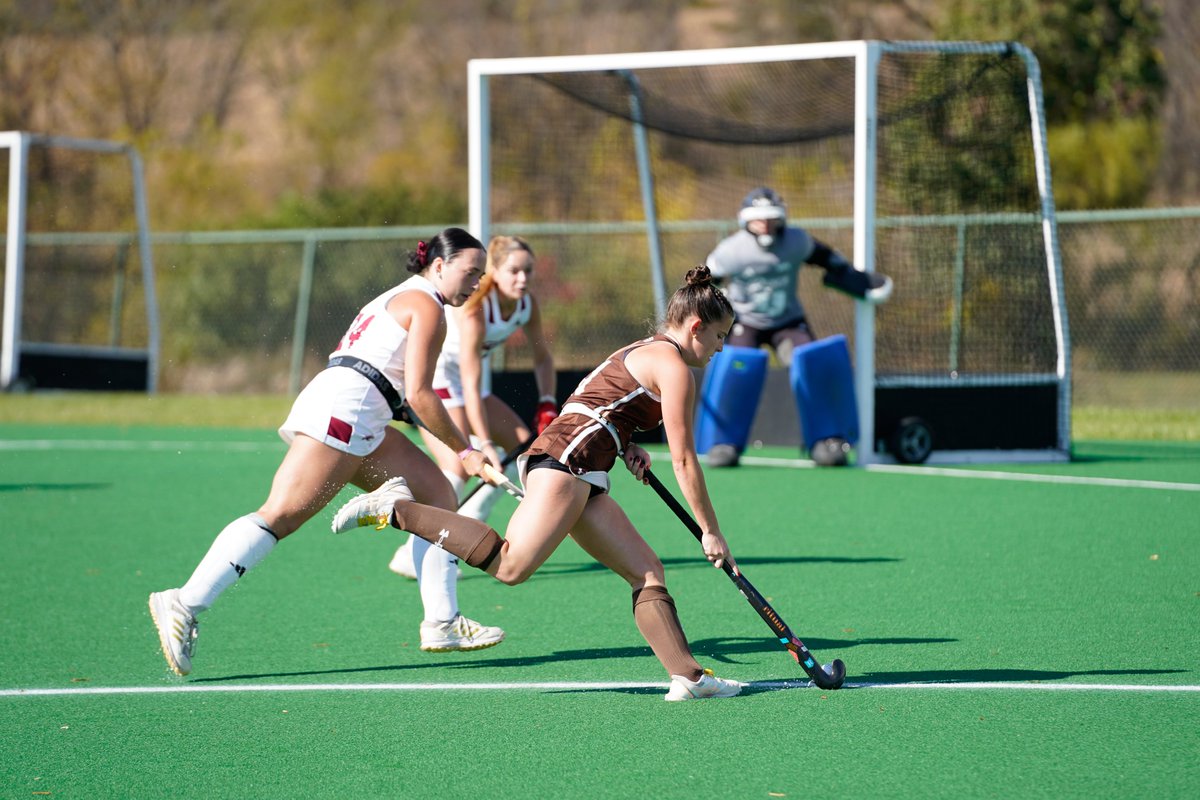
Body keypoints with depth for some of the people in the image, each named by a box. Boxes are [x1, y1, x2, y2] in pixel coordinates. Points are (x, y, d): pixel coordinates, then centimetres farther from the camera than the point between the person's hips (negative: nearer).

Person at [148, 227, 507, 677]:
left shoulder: (399, 298, 30)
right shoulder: (426, 306, 0)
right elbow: (419, 394, -8)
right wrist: (464, 450, 1)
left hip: (362, 428, 10)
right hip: (342, 408, -10)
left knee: (438, 495, 9)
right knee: (281, 515, -19)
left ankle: (442, 623, 5)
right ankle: (186, 603, -28)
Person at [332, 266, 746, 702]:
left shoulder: (639, 352, 27)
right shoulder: (674, 367, -3)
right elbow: (683, 459, -6)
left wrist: (623, 446, 17)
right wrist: (710, 532, 0)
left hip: (583, 483, 11)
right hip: (565, 460, -11)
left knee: (647, 571, 4)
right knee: (511, 564, -23)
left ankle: (687, 675, -3)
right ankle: (397, 508, -19)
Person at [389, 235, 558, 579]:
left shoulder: (527, 303, -8)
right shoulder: (474, 308, -31)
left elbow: (542, 357, 9)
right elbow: (471, 386, -33)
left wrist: (547, 405, -5)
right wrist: (485, 446, -36)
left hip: (468, 383, 9)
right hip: (434, 380, -9)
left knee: (524, 444, 5)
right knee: (459, 466, -23)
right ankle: (413, 555, -18)